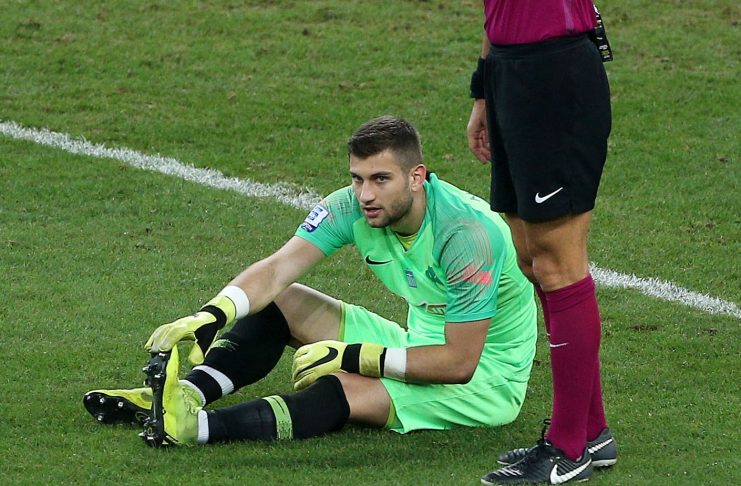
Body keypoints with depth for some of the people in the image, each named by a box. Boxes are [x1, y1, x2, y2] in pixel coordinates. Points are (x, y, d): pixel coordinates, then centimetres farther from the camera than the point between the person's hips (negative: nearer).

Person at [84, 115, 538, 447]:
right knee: (280, 302, 1)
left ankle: (196, 425, -47)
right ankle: (187, 392, -17)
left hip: (487, 376, -8)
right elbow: (277, 269, -19)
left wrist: (356, 357, -29)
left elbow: (461, 361, -28)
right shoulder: (353, 207, -10)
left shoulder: (466, 232, -28)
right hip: (420, 342, 8)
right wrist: (211, 314, -37)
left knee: (341, 389, -33)